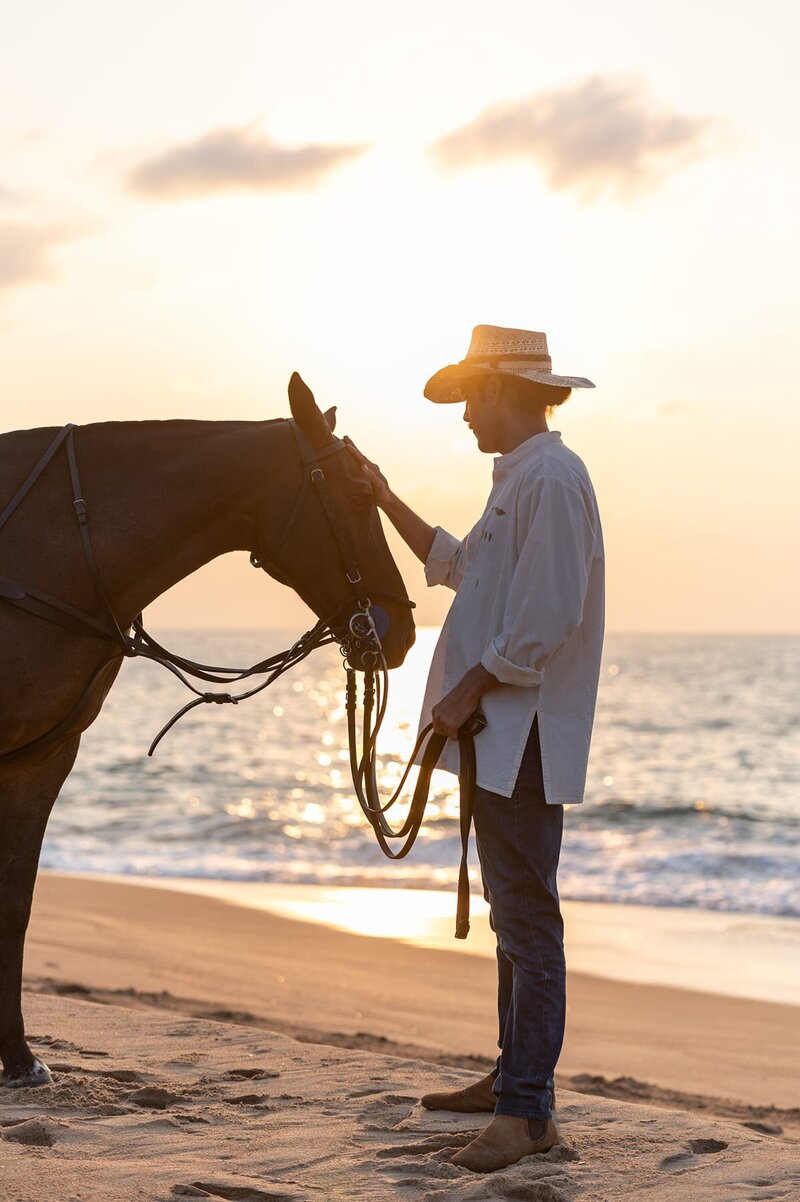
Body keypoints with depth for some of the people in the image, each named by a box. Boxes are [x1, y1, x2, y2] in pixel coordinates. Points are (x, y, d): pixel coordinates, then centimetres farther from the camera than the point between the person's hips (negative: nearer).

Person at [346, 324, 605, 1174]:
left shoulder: (551, 477, -14)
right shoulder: (518, 480, 19)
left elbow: (544, 617, -22)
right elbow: (456, 566, 33)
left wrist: (469, 690, -17)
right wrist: (385, 501, 29)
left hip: (524, 734, -11)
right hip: (497, 731, 11)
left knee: (526, 919, -10)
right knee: (513, 917, 17)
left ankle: (528, 1111, -8)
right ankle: (513, 1077, 27)